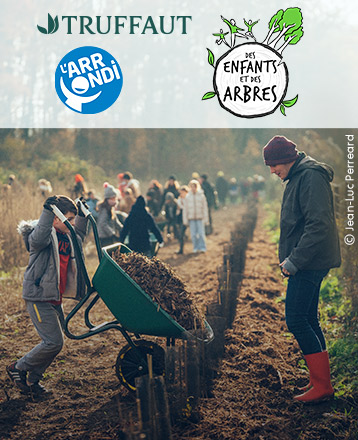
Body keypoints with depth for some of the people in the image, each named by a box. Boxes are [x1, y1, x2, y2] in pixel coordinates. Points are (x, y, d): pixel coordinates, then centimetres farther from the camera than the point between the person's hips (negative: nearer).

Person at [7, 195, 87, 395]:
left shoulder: (65, 235, 11)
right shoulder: (44, 233, -14)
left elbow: (79, 236, 35)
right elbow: (38, 239, -39)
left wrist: (82, 214, 25)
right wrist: (47, 211, -47)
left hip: (55, 298, 9)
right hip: (39, 297, -9)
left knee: (55, 342, 11)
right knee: (54, 342, -11)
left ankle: (33, 379, 25)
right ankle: (18, 368, 8)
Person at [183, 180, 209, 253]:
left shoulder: (201, 196, 1)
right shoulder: (187, 197, 5)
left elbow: (205, 208, 4)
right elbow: (185, 209, 9)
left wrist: (205, 219, 0)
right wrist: (185, 220, 5)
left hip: (200, 217, -1)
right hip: (191, 218, 1)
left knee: (201, 233, -6)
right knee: (193, 234, 1)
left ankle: (202, 247, 2)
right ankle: (196, 248, 11)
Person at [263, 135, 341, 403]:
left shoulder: (311, 177, -16)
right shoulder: (298, 177, 17)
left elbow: (318, 225, -24)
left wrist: (294, 260, -23)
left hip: (309, 263, -10)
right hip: (307, 263, 10)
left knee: (296, 320, -9)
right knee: (309, 320, 13)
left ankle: (322, 385, -3)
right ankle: (321, 380, 20)